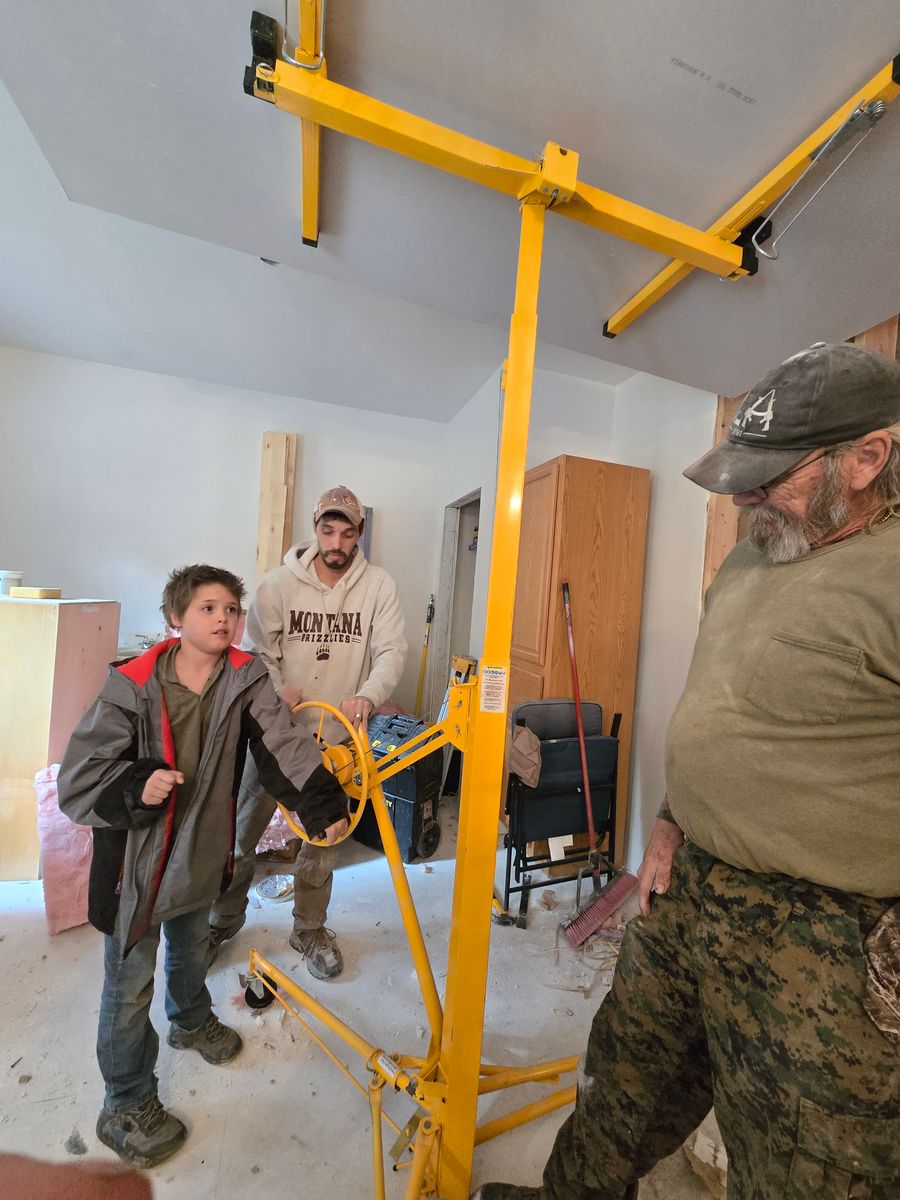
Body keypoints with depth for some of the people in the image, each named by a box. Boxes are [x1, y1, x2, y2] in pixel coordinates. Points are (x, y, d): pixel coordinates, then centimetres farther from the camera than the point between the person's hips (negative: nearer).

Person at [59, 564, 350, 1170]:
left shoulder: (247, 677, -13)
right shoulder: (132, 685, -21)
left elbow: (284, 743, -22)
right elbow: (78, 778, -14)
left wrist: (322, 803, -33)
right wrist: (135, 786, -33)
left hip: (203, 849, 4)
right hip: (136, 857, -4)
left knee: (192, 949, 30)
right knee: (130, 985, 13)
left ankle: (191, 1021, 60)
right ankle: (127, 1106, 40)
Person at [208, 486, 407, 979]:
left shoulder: (378, 586, -7)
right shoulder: (280, 582, -7)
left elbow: (392, 651, -12)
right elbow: (257, 648, -5)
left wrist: (368, 696, -30)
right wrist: (277, 689, -25)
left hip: (337, 736, 0)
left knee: (323, 841, 16)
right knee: (242, 830, 15)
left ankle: (309, 929, 41)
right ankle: (223, 919, 44)